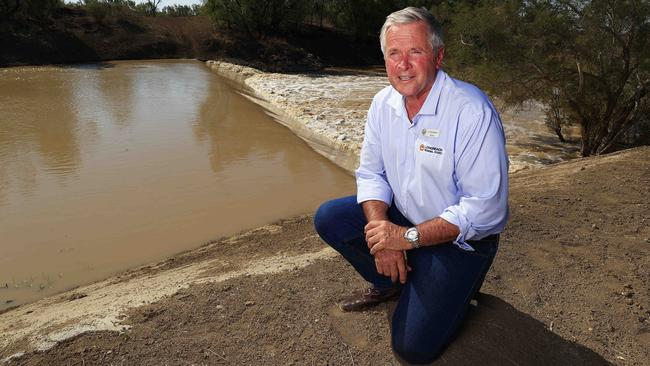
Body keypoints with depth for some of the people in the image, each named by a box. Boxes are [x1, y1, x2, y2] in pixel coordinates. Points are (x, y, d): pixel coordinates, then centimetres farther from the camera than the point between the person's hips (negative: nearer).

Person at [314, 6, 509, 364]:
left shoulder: (472, 111, -26)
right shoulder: (383, 103, -5)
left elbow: (485, 209, -27)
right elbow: (371, 173, 1)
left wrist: (407, 237, -27)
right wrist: (381, 232, -17)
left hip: (461, 237, -6)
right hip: (403, 219, 6)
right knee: (328, 218, -8)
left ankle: (454, 288, 18)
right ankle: (389, 283, 12)